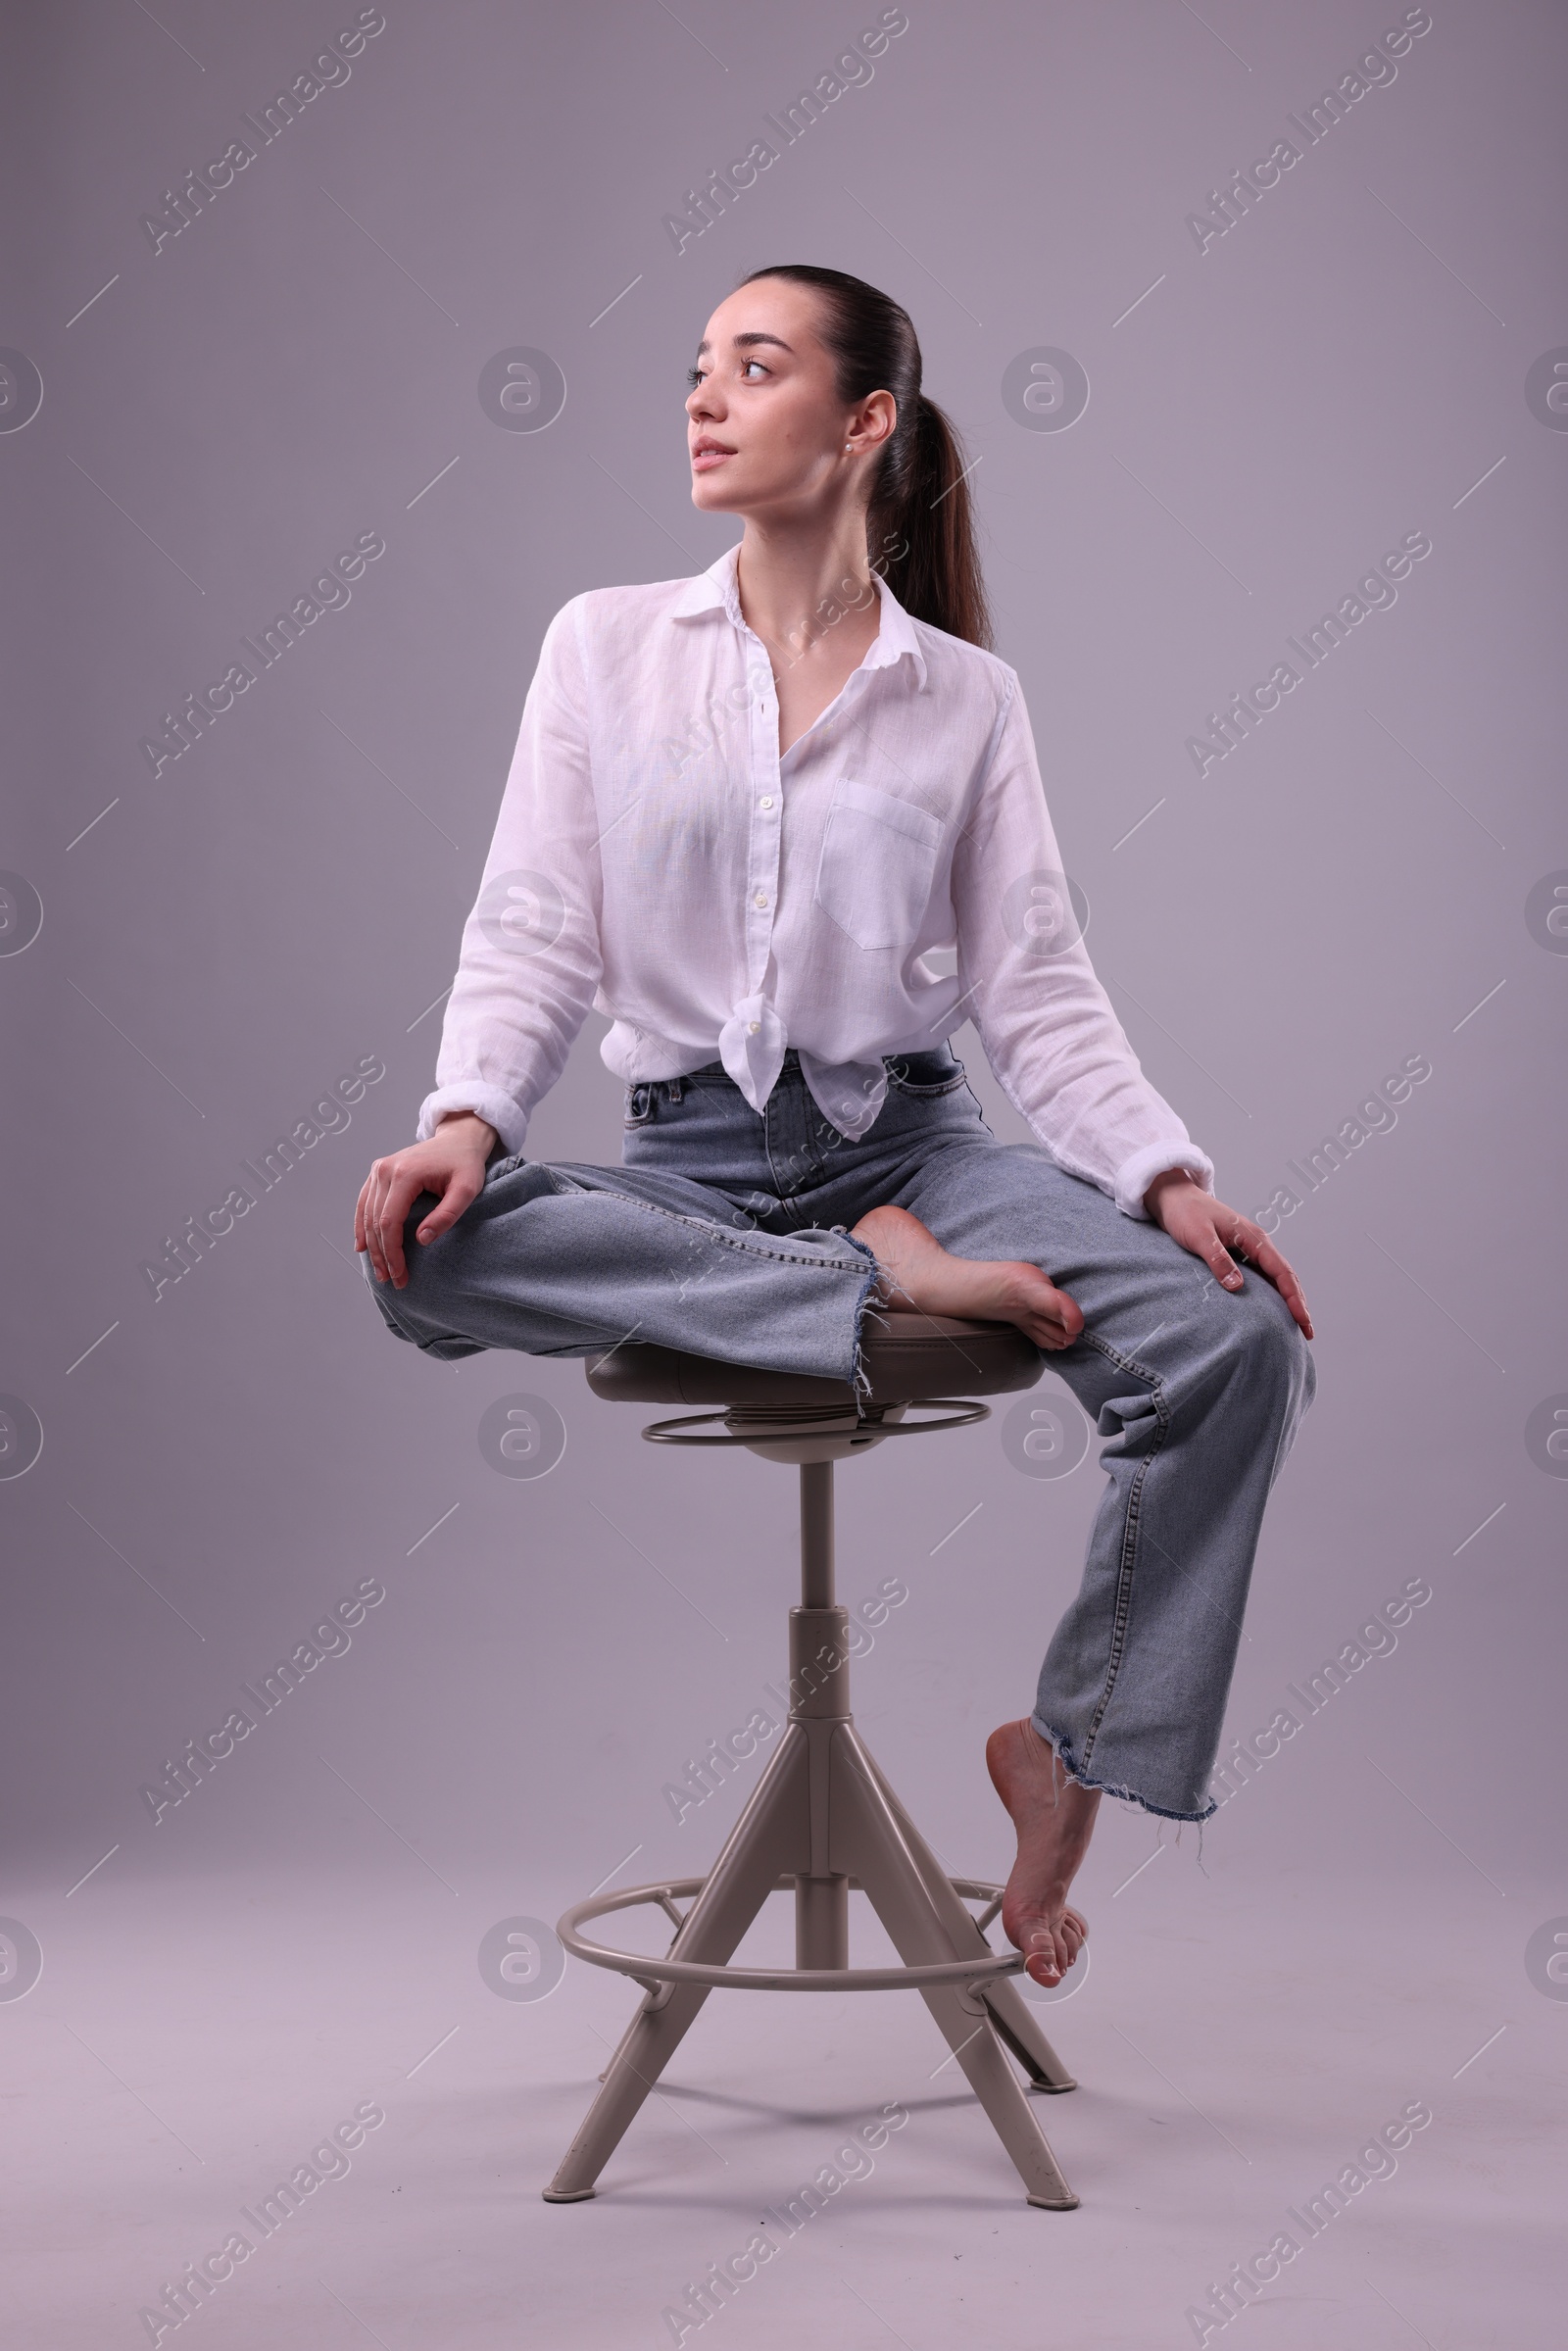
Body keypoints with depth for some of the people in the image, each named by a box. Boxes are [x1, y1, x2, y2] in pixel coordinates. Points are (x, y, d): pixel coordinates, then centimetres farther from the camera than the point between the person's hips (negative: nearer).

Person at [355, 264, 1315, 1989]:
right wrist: (466, 1117, -17)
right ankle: (872, 1282, -25)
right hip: (690, 1158, 0)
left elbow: (1036, 992, 4)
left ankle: (1076, 1745, -4)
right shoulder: (605, 646, 9)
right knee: (422, 1248, -31)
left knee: (1239, 1342, -25)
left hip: (912, 1141, 0)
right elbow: (533, 936, 3)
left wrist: (1169, 1178, -13)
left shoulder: (965, 696, 8)